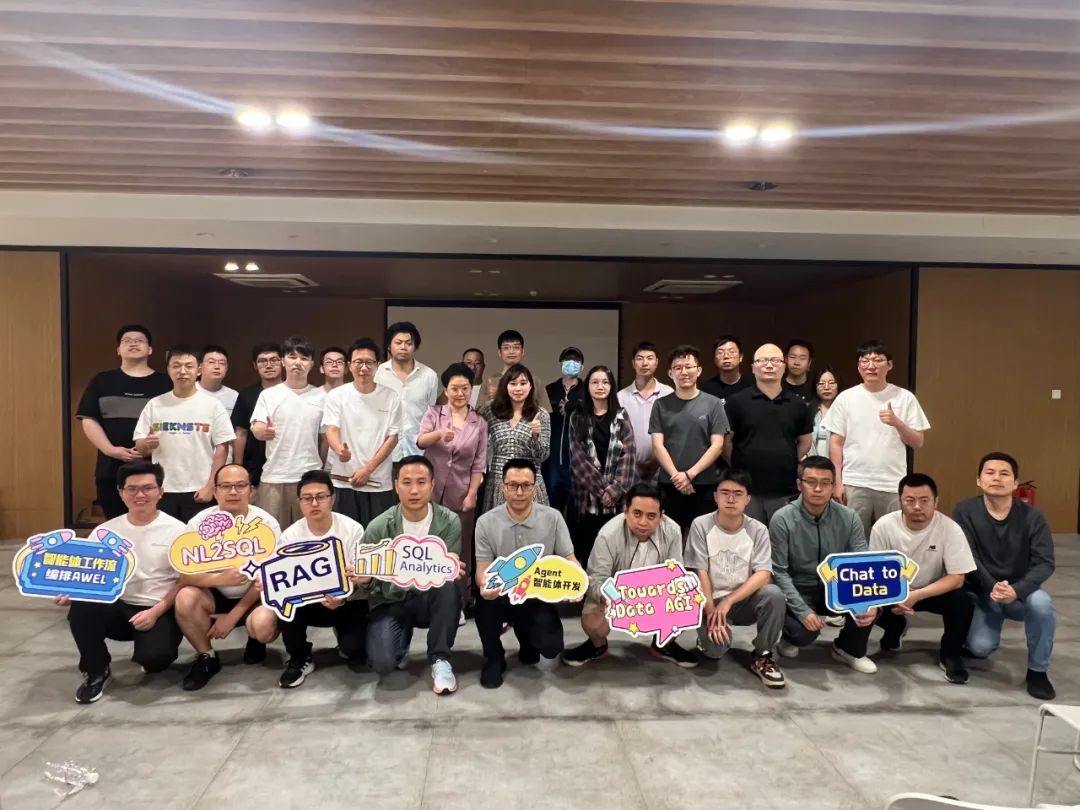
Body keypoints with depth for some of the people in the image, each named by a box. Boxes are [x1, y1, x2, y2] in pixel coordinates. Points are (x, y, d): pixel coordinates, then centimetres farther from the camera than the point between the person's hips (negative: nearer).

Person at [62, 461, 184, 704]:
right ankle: (96, 672, -2)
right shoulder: (105, 531, 6)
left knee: (154, 657, -31)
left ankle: (149, 649, 12)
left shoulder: (176, 530, -5)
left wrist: (156, 611, -17)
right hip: (119, 608, 3)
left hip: (161, 612, -3)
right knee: (80, 608, -28)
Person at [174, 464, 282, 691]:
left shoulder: (267, 523, -14)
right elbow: (185, 576, -16)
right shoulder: (199, 522, -11)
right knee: (185, 598, -29)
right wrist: (220, 578, -36)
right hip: (216, 595, 2)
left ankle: (256, 641, 9)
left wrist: (233, 616, -17)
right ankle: (206, 657, -3)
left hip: (254, 597, -2)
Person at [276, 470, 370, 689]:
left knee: (354, 647, -26)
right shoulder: (290, 536, -6)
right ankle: (300, 658, -3)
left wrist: (342, 596, -35)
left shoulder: (353, 529, -13)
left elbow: (359, 576, -14)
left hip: (348, 601, -2)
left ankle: (346, 649, 15)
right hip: (310, 601, 2)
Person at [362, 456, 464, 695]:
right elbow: (371, 580, -10)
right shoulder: (378, 528, -12)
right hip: (390, 603, 0)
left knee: (449, 586, -34)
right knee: (383, 663, -24)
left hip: (430, 600, 0)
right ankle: (403, 636, 12)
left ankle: (440, 659, -15)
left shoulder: (449, 522, -11)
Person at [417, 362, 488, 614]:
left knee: (460, 549, 7)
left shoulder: (479, 423, 3)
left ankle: (459, 602, 19)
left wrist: (472, 494, -5)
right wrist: (440, 434, -37)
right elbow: (420, 441, -17)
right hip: (431, 491, 0)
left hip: (461, 495, 0)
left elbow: (479, 463, 3)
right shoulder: (433, 413, 1)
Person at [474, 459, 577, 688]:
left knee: (550, 647, -22)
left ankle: (525, 633, 20)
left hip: (538, 598, 1)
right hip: (501, 596, 0)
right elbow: (482, 568, -8)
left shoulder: (553, 518, -5)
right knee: (485, 598, -35)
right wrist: (484, 583, -34)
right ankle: (493, 658, -3)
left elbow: (569, 559, -2)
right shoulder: (486, 522, -6)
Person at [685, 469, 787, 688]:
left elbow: (763, 575, -15)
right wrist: (712, 612, -20)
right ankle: (707, 636, 11)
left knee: (774, 594, -30)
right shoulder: (701, 525, -9)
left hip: (745, 600, 2)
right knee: (715, 648, -28)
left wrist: (728, 601, -25)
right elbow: (700, 574, -11)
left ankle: (762, 656, -7)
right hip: (711, 601, -2)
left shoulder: (758, 530, -5)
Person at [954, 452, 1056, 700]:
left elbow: (1045, 563, -16)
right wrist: (992, 588, -30)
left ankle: (1037, 670, -9)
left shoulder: (1032, 517, -9)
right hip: (981, 593, -1)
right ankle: (981, 632, 20)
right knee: (980, 648, -22)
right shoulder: (964, 511, -12)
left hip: (1019, 592, 1)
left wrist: (1016, 591, -32)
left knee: (1041, 602, -33)